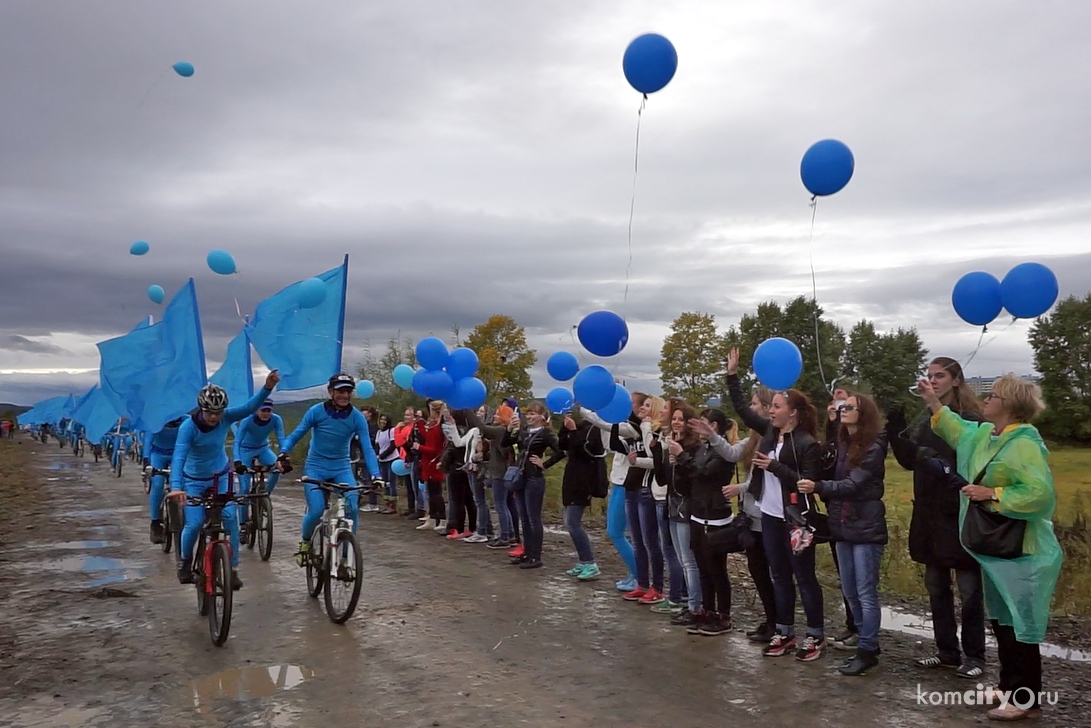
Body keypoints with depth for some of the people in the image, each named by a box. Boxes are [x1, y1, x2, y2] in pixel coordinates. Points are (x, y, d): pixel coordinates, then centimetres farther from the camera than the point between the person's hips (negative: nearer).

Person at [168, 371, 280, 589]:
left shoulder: (225, 418, -16)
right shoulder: (188, 426, -25)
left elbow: (250, 407, -28)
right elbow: (179, 457, -35)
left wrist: (268, 388, -45)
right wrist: (176, 487, -50)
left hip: (221, 476, 2)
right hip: (194, 480, -2)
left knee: (230, 517, -14)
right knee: (194, 524, -12)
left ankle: (233, 569, -3)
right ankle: (184, 561, 21)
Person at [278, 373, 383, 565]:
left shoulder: (357, 417, -10)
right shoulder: (317, 411, -12)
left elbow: (367, 448, -13)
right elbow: (295, 435, -7)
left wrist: (375, 475, -25)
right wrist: (284, 453, -26)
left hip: (342, 468, 1)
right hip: (315, 467, -1)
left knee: (353, 508, -19)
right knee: (316, 511, -18)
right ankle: (305, 541, 16)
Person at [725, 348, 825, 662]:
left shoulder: (807, 443, -15)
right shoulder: (770, 431, 5)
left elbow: (810, 481, -19)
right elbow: (742, 409, 12)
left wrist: (775, 466, -22)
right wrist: (732, 375, 8)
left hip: (795, 519, -7)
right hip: (769, 517, 7)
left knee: (804, 578, 4)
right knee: (780, 577, 14)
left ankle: (816, 636, 17)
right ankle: (785, 632, 25)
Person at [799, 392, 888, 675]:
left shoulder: (874, 447, -12)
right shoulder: (843, 444, 11)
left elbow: (854, 484, -21)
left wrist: (818, 487, -30)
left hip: (866, 528, -7)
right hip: (843, 527, 8)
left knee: (866, 593, -1)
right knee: (850, 593, 13)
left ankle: (867, 651, 8)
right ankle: (867, 643, 26)